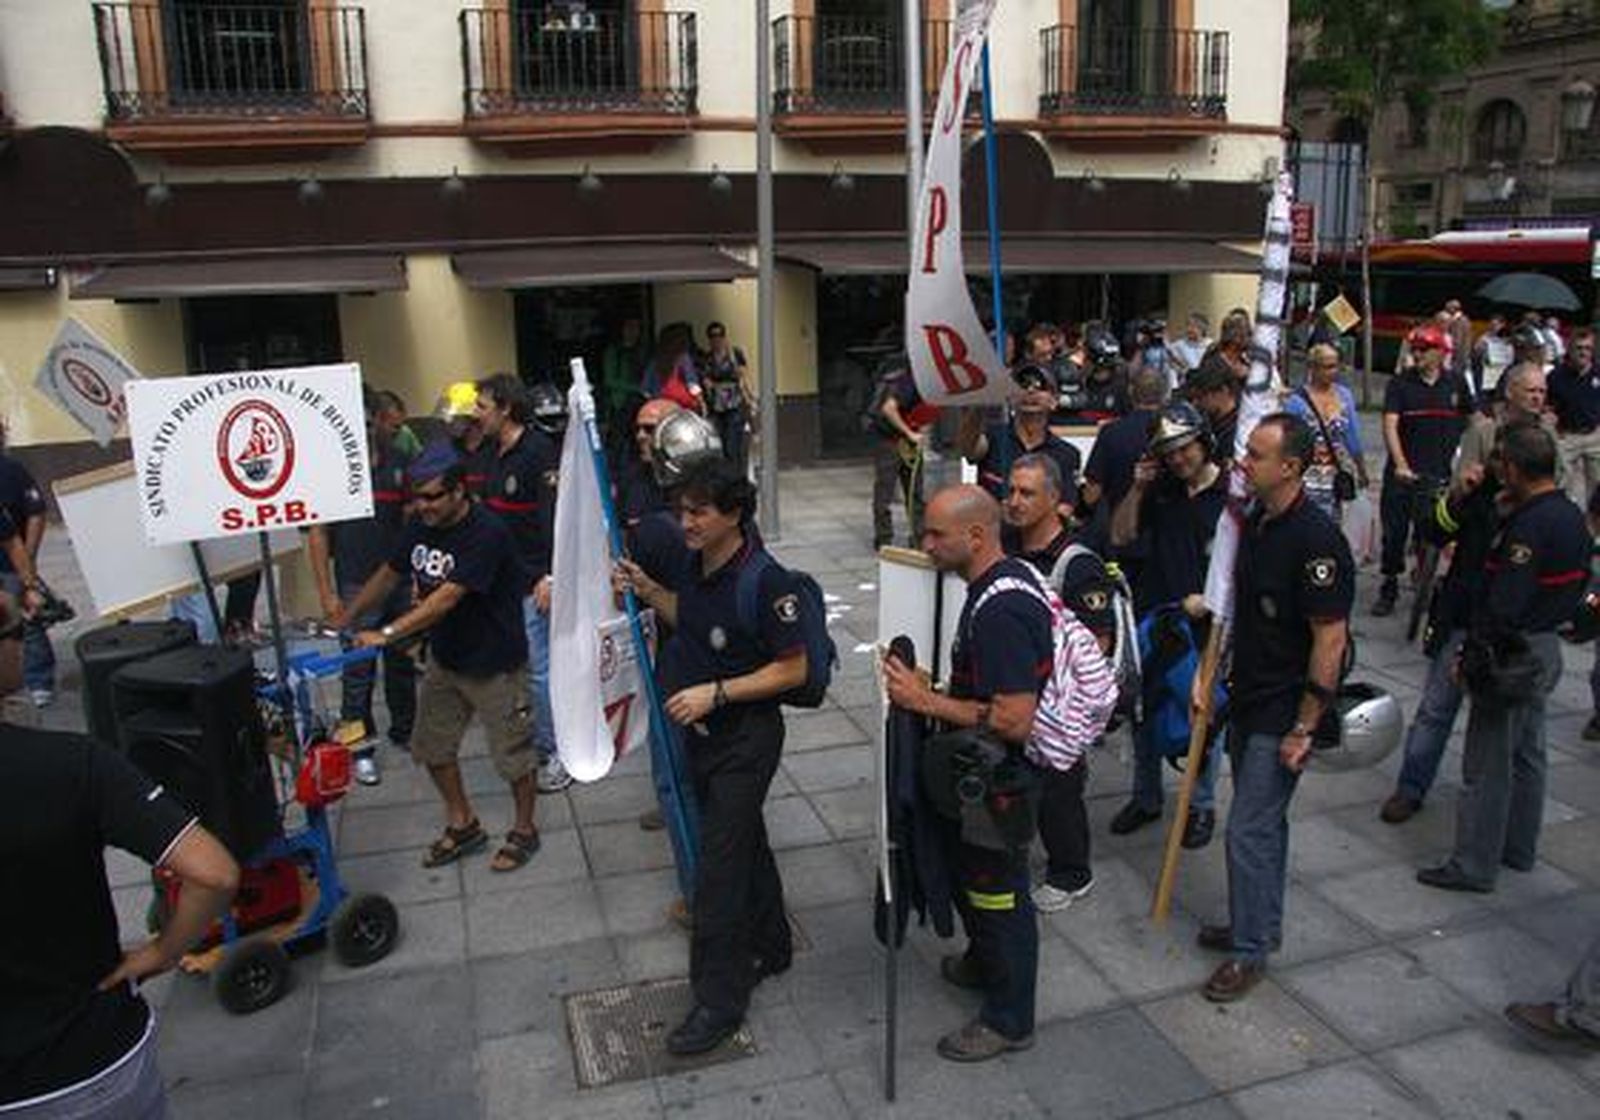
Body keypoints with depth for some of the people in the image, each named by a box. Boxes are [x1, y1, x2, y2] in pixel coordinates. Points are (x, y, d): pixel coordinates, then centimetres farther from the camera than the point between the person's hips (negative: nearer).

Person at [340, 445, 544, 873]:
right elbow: (388, 576, 9)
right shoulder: (421, 526, -1)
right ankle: (463, 825, 34)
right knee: (432, 746, 15)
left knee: (512, 752, 6)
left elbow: (447, 598, -32)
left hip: (494, 662, -8)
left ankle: (524, 831, 27)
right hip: (444, 658, 8)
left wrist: (386, 635, -35)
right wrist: (341, 622, 3)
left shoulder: (486, 533, -26)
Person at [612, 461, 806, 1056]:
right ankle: (770, 947, 41)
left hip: (746, 737, -8)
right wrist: (646, 589, 2)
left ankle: (719, 1000, 11)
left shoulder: (766, 581, -24)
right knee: (744, 840, 22)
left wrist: (716, 692, -24)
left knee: (720, 861, -3)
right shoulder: (695, 564, -1)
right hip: (702, 732, 8)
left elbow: (793, 670, -19)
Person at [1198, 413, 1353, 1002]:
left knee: (1250, 828, -3)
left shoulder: (1315, 539, -21)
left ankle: (1249, 951, 12)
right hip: (1247, 700, 9)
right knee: (1263, 821, 20)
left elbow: (1331, 639, -21)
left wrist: (1303, 728, -19)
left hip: (1283, 712, -8)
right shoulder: (1255, 522, 5)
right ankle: (1262, 924, 35)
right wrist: (1219, 680, 16)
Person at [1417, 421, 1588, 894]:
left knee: (1487, 765, 0)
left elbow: (1503, 606, -27)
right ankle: (1519, 849, 34)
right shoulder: (1569, 514, 6)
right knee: (1527, 755, 20)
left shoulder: (1531, 525, -24)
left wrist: (1471, 657, -16)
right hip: (1545, 647, 10)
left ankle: (1473, 866, 10)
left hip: (1514, 654, -10)